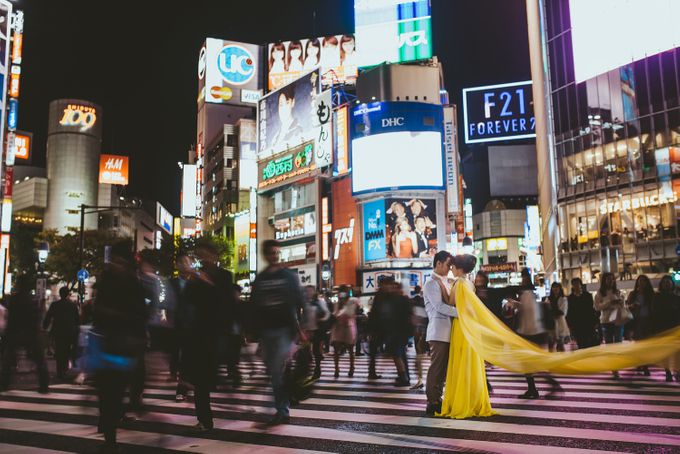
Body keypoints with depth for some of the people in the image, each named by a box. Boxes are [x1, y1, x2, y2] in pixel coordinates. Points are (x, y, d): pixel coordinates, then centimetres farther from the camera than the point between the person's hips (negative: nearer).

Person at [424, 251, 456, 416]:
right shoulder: (432, 284, -7)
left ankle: (438, 400, 18)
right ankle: (432, 404, 0)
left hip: (447, 332, 8)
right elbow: (439, 306, -18)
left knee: (443, 368, 11)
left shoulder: (447, 283, 20)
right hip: (439, 332, -8)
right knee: (436, 367, -5)